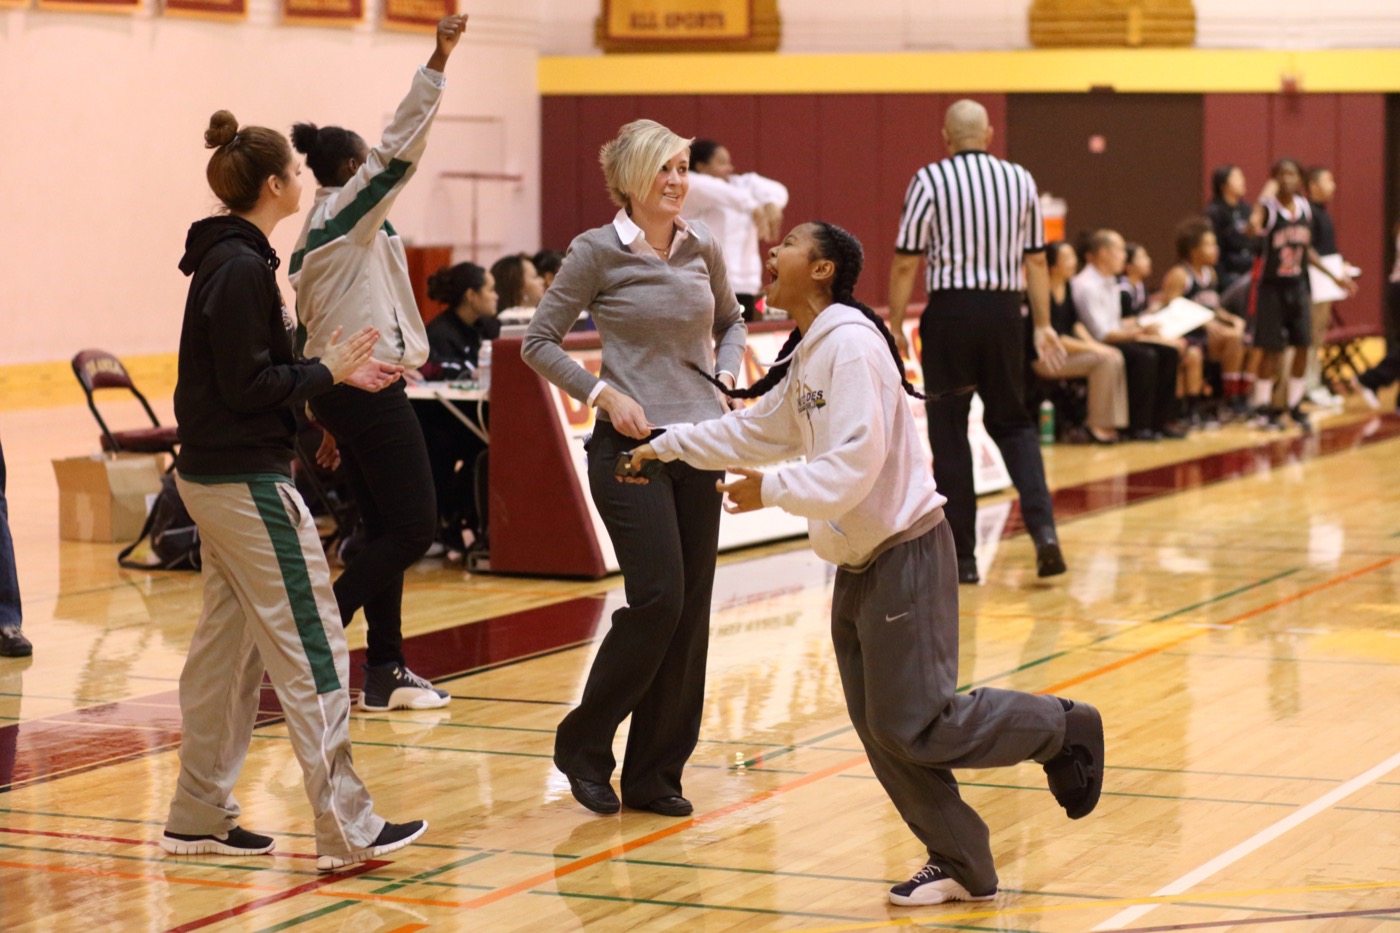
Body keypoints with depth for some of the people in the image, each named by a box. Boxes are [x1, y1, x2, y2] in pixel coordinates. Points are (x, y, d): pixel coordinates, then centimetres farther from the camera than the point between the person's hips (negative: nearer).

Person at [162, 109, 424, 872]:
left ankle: (199, 817, 20)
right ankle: (345, 829, -4)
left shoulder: (229, 259, 13)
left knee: (227, 649, 14)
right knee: (311, 649, -7)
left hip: (217, 474, 10)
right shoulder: (241, 268, -17)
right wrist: (325, 373, -10)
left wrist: (336, 372, 11)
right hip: (247, 481, -10)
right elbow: (247, 386, -21)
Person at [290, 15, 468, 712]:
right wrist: (438, 61, -24)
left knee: (386, 529, 11)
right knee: (413, 525, -8)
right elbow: (401, 145, -19)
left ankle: (384, 671, 11)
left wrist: (328, 420, 20)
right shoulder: (348, 212, -7)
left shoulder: (312, 238, 17)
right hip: (371, 384, -9)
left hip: (336, 386, 9)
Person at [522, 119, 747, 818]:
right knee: (657, 599, -13)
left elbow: (730, 321, 25)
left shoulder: (703, 250, 8)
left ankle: (655, 774, 13)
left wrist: (727, 372, 6)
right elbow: (539, 342, -2)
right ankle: (584, 747, 7)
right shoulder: (598, 253, -6)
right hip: (631, 445, -5)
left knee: (691, 609, 4)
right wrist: (602, 394, -13)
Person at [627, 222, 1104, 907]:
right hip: (857, 562, 9)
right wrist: (667, 445, 24)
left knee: (915, 726, -10)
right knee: (881, 730, 6)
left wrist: (772, 491, -26)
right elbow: (756, 431, 26)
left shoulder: (850, 343, -18)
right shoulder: (805, 354, 13)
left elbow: (856, 460, -26)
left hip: (905, 554, -9)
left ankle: (1063, 729, 9)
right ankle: (962, 866, 14)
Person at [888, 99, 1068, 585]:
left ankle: (962, 556, 8)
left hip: (951, 312, -3)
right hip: (1004, 309, 3)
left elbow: (906, 262, -7)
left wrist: (895, 326, 2)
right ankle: (1043, 526, -3)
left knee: (949, 434, 6)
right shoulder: (1020, 179, 6)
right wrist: (1043, 325, 14)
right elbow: (1036, 259, 8)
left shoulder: (930, 180, -5)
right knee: (1011, 421, 17)